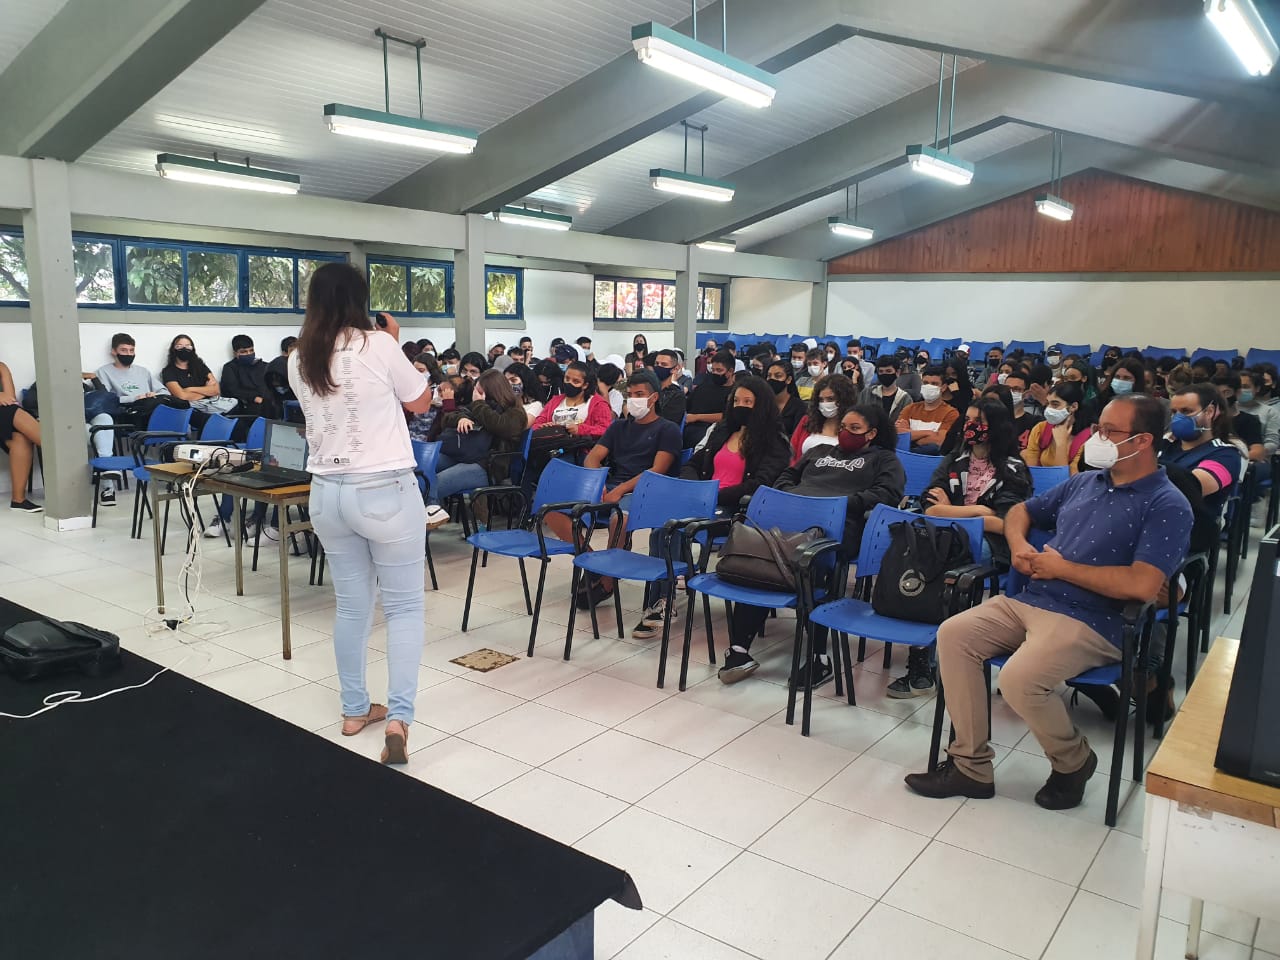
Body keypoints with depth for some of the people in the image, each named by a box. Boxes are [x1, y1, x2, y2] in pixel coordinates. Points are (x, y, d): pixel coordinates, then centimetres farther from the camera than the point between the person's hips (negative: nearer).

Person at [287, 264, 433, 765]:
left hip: (327, 493, 5)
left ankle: (354, 709, 27)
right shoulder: (378, 345, -11)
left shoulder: (299, 361, 5)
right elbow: (420, 402, 3)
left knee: (351, 605, 17)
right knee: (404, 606, 4)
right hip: (386, 491, -5)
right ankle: (398, 716, -6)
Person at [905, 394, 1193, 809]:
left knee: (1019, 679, -30)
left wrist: (1063, 568, -12)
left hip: (1091, 622, -7)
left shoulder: (1167, 506, -8)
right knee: (953, 634, -10)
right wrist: (1019, 545, 4)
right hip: (1030, 599, 8)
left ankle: (1074, 761, 4)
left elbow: (1143, 584, -22)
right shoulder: (1085, 481, 15)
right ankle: (970, 766, -3)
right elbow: (1021, 511, 28)